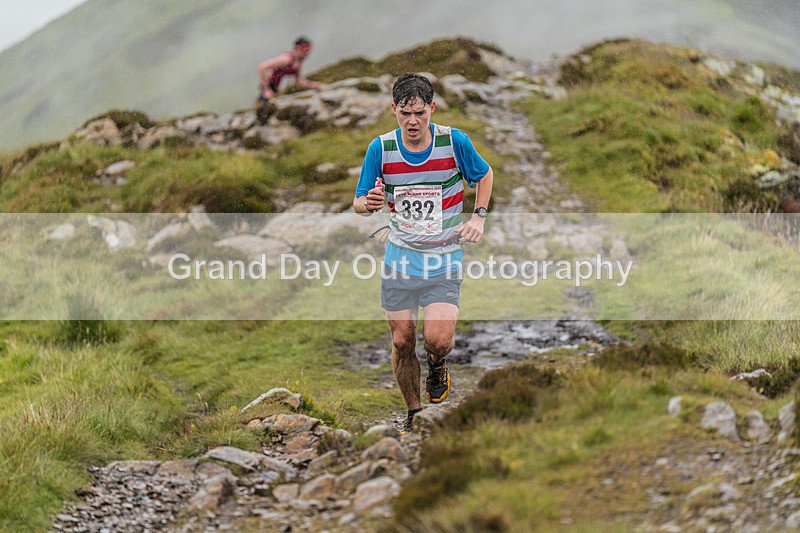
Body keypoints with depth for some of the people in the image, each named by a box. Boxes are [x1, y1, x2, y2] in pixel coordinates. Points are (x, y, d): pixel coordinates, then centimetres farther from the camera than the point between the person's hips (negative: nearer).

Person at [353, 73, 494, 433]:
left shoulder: (455, 141, -10)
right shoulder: (381, 148, -8)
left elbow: (484, 174, 10)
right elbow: (359, 204, -2)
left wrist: (478, 217, -3)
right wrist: (369, 203, -26)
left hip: (444, 257, -2)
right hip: (400, 256, 2)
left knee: (438, 340, -18)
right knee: (402, 341, 4)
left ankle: (437, 365, 19)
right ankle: (414, 413, 25)